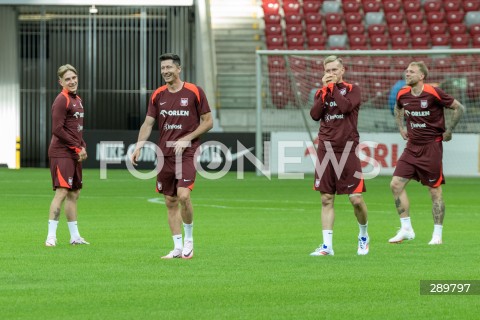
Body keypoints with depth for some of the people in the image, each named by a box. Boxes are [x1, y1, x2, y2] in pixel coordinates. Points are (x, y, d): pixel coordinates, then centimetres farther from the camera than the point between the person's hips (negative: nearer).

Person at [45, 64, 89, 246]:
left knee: (74, 194, 12)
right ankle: (51, 236, -16)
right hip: (61, 153, -9)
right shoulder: (61, 100, -11)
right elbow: (57, 130, -17)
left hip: (75, 154, 9)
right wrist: (78, 147, -14)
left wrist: (83, 147, 6)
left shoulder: (77, 100, 17)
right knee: (62, 192, -15)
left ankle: (74, 236, 18)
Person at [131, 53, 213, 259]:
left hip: (187, 153, -4)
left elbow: (208, 122, 0)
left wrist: (186, 139, -11)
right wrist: (138, 147, -5)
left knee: (183, 195, -19)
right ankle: (177, 248, 10)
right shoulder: (158, 95, 8)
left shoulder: (194, 92, -4)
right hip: (165, 155, 4)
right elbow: (148, 124, 9)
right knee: (170, 201, 4)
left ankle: (189, 239, 1)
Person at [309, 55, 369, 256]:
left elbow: (346, 107, -19)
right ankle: (327, 245, 3)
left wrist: (334, 87, -9)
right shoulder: (322, 92, 12)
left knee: (356, 199, -6)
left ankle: (364, 235, 19)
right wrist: (325, 89, -6)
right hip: (325, 150, 4)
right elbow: (315, 115, -3)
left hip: (347, 150, -4)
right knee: (326, 199, 2)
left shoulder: (352, 90, 1)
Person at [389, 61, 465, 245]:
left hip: (432, 146, -6)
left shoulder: (433, 93, -14)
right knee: (396, 184, -4)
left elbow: (459, 108, -6)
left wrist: (448, 131, -5)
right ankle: (406, 229, 5)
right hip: (412, 146, 6)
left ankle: (437, 235, 9)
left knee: (435, 191, -1)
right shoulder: (403, 95, 3)